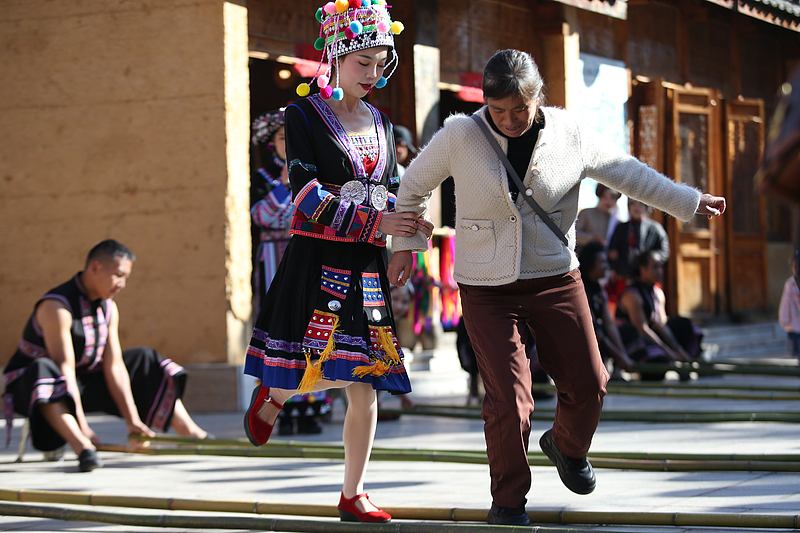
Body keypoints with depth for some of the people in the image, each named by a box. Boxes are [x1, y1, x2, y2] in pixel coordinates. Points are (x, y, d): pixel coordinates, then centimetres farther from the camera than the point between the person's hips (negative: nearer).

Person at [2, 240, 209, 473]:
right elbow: (64, 367, -30)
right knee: (44, 371, -43)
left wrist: (133, 420, -10)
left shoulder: (108, 309, 1)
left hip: (82, 383, 8)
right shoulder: (57, 307, -24)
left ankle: (194, 436, 6)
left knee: (145, 362, 8)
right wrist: (82, 425, -35)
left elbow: (114, 368, -3)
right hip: (29, 389, -8)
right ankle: (83, 449, -61)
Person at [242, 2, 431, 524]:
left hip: (368, 266, 5)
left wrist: (409, 221, -4)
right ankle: (273, 394, 18)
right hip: (318, 260, -5)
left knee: (365, 386, 0)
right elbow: (308, 194, -12)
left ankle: (353, 495, 8)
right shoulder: (305, 115, -2)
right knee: (335, 369, -16)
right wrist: (374, 222, -18)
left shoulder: (379, 122, 16)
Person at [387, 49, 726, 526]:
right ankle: (508, 503, 7)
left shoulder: (569, 134, -6)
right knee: (508, 398, -12)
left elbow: (625, 171, 8)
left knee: (588, 384, 7)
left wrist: (689, 201, 10)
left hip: (556, 279, 3)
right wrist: (407, 244, 7)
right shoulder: (460, 136, -13)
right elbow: (415, 185, 4)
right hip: (487, 288, -3)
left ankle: (567, 447, 42)